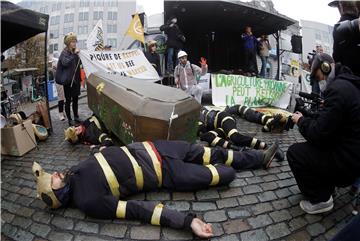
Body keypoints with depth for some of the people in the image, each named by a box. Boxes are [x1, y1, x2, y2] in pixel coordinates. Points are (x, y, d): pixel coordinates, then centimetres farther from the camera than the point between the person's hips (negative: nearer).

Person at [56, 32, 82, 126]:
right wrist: (74, 54, -28)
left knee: (75, 99, 14)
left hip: (76, 79, 7)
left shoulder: (74, 52, 10)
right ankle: (69, 119, 10)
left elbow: (79, 63, 20)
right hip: (68, 80, -7)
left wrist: (78, 55, 2)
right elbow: (65, 62, -28)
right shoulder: (64, 52, -9)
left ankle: (76, 116, 26)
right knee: (68, 100, 2)